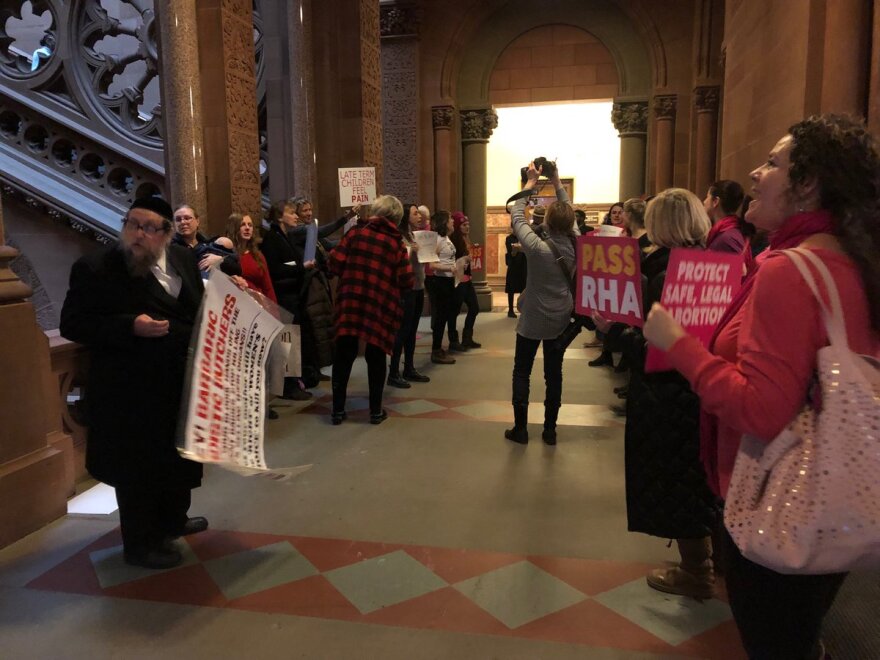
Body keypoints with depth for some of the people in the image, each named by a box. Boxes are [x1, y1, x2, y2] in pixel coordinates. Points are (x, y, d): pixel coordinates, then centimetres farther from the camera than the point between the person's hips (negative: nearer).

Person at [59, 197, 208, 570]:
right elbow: (72, 325, -16)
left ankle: (172, 518, 45)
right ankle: (141, 544, 25)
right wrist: (130, 327, -27)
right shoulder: (93, 268, -14)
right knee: (137, 469, 6)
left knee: (179, 457, 22)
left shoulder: (183, 260, 3)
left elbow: (198, 310, 14)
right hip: (130, 390, -7)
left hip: (181, 383, 7)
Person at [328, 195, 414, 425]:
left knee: (344, 355, 9)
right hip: (381, 306, 0)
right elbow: (407, 282, -4)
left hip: (350, 302, 1)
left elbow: (335, 265, -4)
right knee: (376, 357, 11)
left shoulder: (354, 235, 0)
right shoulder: (396, 244, 0)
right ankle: (376, 411, 16)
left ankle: (338, 409, 14)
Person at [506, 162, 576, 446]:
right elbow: (569, 215, 8)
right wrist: (557, 183, 11)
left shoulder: (537, 246, -21)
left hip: (532, 319, -4)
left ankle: (520, 428, 13)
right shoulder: (573, 245, -9)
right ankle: (550, 429, 18)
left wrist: (531, 183, 0)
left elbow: (516, 216, -9)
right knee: (554, 374, 11)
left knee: (522, 372, 9)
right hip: (560, 320, 4)